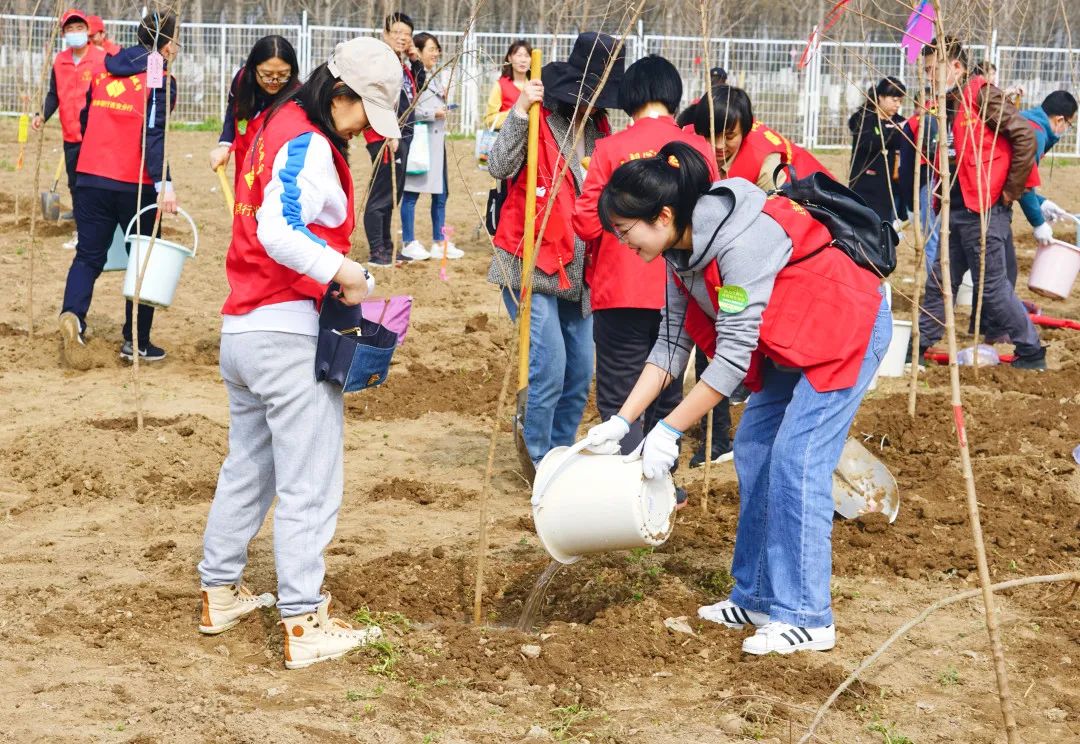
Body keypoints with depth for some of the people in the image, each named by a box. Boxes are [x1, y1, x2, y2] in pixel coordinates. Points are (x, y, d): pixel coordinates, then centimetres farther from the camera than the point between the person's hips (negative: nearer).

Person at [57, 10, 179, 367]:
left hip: (91, 177, 4)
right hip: (136, 184, -4)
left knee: (88, 256, 8)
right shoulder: (160, 80, -8)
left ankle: (73, 314, -20)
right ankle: (136, 343, 14)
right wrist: (164, 183, -24)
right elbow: (154, 134, -19)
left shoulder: (103, 68, 10)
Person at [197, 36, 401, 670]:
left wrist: (342, 270, 6)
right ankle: (305, 627, -2)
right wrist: (346, 272, -26)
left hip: (242, 328, 10)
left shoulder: (277, 126, 14)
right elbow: (279, 232, -30)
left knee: (248, 468, 21)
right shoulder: (310, 146, -15)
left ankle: (220, 594, 30)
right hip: (290, 335, -10)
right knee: (309, 485, -4)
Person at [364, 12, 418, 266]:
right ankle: (376, 253, -6)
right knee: (381, 195, -7)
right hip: (385, 139, -10)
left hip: (402, 137, 10)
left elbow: (413, 96, 21)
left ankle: (387, 249, 20)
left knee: (392, 196, 14)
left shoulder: (403, 66, 18)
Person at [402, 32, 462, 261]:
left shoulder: (439, 75, 14)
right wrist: (433, 113, -13)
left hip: (437, 139, 8)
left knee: (440, 194, 9)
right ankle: (409, 243, 6)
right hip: (417, 138, -8)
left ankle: (439, 242, 15)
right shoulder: (412, 75, -12)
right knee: (412, 193, -1)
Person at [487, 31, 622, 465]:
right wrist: (520, 112, -30)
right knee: (549, 372, -11)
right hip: (533, 267, -7)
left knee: (579, 376, 9)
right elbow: (500, 166, -23)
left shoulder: (598, 128, 12)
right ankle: (540, 464, 1)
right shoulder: (539, 120, -8)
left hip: (577, 273, 7)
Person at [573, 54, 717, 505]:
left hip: (621, 294, -3)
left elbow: (586, 223, -9)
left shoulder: (610, 150, -8)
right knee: (667, 395, 17)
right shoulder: (697, 148, -1)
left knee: (618, 397, 1)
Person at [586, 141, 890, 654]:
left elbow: (732, 356, -30)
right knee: (754, 452, 8)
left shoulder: (740, 241, -31)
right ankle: (756, 598, 17)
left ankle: (805, 618, -10)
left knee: (795, 462, -14)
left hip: (847, 330, -10)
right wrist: (623, 420, -5)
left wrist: (668, 431, -26)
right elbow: (672, 343, 2)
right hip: (790, 344, 10)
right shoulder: (681, 251, -3)